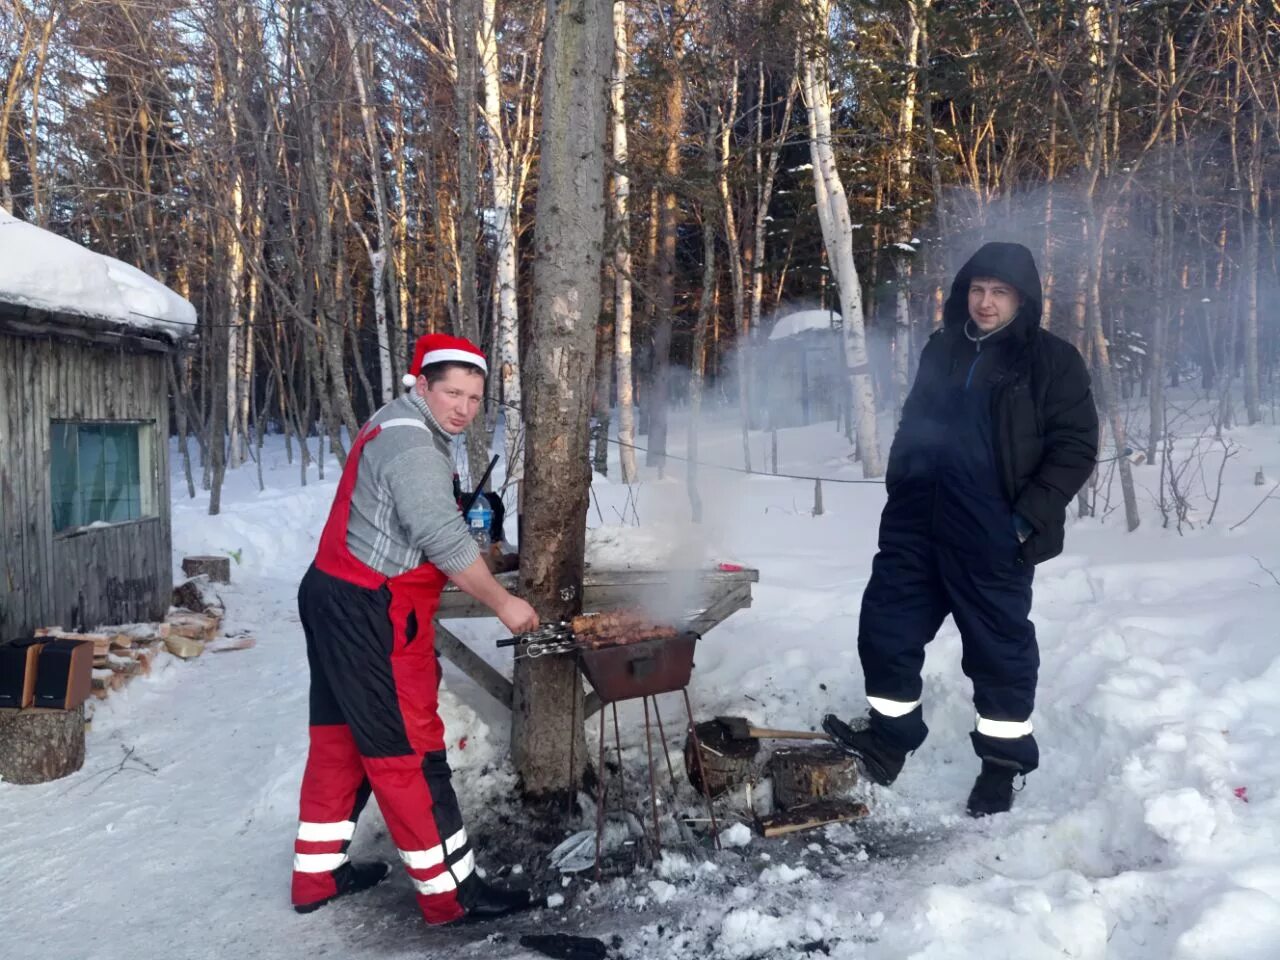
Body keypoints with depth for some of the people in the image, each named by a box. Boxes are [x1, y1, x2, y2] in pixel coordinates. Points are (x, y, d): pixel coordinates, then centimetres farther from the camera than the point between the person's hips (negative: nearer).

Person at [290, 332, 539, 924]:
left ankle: (317, 873, 29)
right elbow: (442, 536, -25)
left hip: (339, 600, 11)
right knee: (407, 748, -3)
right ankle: (449, 891, 6)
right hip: (369, 611, -11)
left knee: (340, 738, 17)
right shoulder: (410, 440, -18)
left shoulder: (398, 428, 16)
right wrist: (502, 603, -17)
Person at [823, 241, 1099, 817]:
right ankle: (888, 739, 25)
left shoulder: (1052, 361, -2)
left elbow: (1076, 448, -5)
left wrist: (1028, 517, -13)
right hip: (916, 526, 5)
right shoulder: (942, 350, 13)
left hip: (992, 537, -5)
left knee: (999, 645, 7)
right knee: (886, 629, 7)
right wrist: (899, 493, 14)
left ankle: (1002, 760, 25)